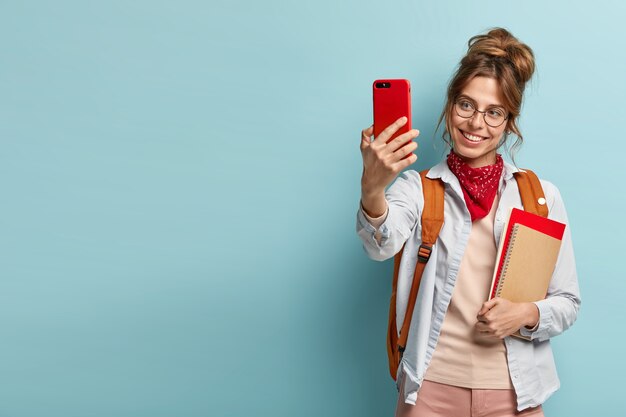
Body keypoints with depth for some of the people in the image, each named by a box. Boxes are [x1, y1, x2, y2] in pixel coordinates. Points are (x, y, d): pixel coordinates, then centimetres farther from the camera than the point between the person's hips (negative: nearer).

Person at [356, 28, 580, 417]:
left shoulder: (542, 196, -1)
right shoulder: (417, 188, -4)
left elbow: (568, 303, 4)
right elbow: (383, 245, -26)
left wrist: (526, 314, -17)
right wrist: (372, 190, -46)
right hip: (431, 386, -1)